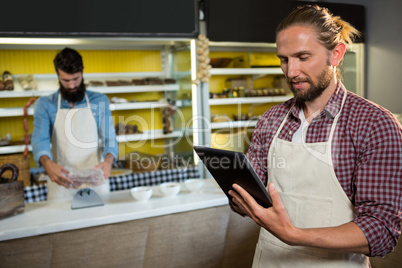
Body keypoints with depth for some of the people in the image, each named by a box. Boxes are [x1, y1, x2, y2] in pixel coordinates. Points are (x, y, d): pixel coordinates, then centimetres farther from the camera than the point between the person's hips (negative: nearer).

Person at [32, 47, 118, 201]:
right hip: (61, 184, 0)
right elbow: (40, 139, -11)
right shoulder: (45, 105, 2)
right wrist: (47, 163, -32)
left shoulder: (100, 101, 4)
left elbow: (109, 137, -3)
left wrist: (108, 160, -25)